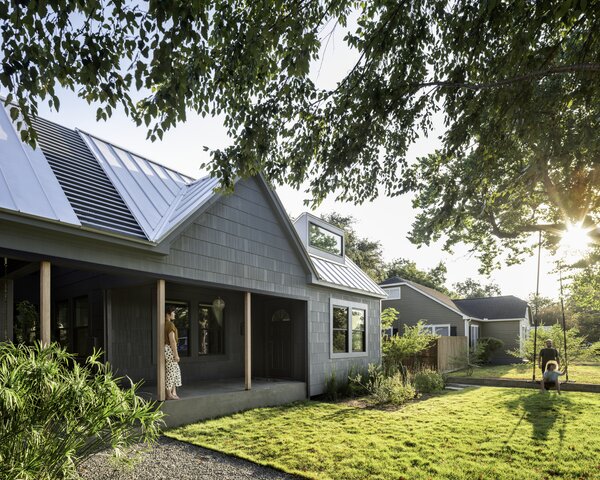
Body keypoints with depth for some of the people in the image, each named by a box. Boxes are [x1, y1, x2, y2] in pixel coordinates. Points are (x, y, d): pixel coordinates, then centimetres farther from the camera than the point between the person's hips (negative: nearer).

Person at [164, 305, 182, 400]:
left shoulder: (164, 324, 13)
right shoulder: (170, 324, -16)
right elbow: (172, 340, -20)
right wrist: (176, 355, -17)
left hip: (166, 349, 10)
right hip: (170, 349, -10)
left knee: (176, 371, 14)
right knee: (170, 372, 0)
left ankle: (174, 393, 17)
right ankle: (169, 395, 8)